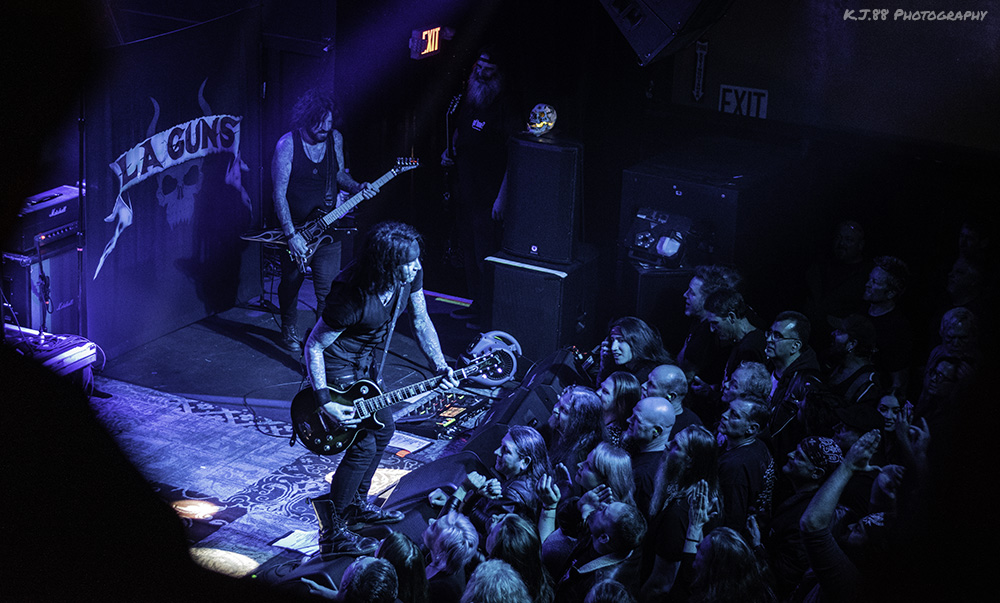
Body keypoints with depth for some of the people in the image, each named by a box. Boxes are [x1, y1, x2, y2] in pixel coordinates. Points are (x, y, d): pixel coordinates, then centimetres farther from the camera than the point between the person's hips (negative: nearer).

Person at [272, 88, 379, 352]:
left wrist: (357, 188, -6)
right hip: (294, 226, -2)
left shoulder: (335, 139, -2)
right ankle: (290, 333, 38)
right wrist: (291, 235, -21)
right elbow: (279, 193, -16)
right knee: (291, 283, 15)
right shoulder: (287, 144, -16)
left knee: (328, 289, -3)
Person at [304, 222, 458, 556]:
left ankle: (355, 504, 36)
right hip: (337, 367, -8)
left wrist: (441, 366, -11)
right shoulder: (351, 296, -36)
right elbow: (313, 345, -26)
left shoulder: (409, 276, -16)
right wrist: (324, 402, -29)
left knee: (384, 427, 18)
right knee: (364, 446, -11)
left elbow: (421, 320, 0)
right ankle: (332, 532, 2)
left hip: (364, 363, 8)